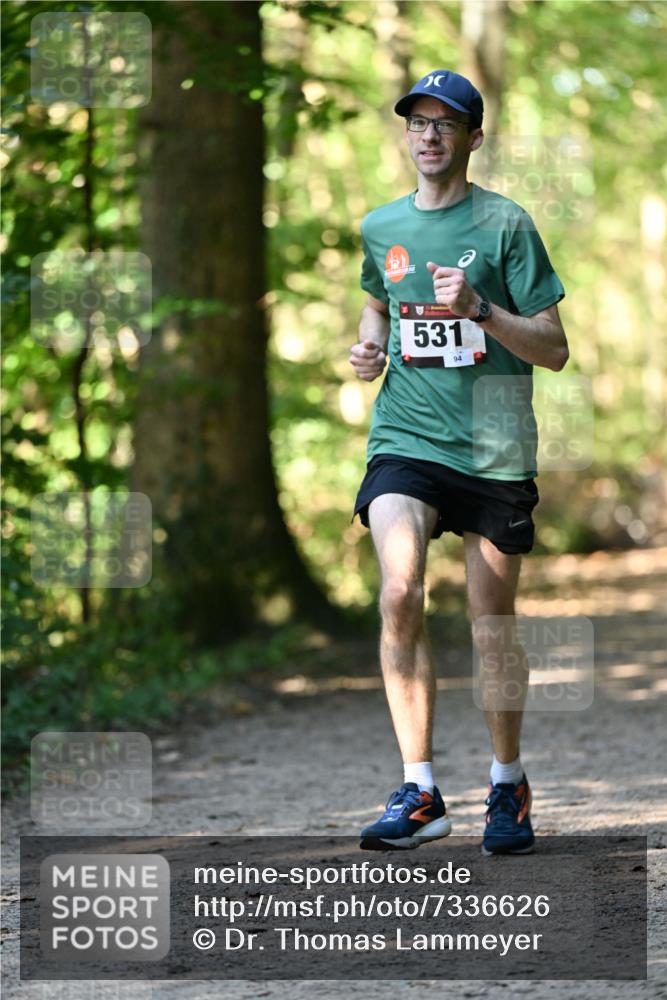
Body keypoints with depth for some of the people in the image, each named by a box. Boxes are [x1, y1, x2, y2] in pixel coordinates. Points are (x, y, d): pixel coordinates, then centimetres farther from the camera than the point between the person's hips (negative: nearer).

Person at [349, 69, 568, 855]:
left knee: (492, 623, 5)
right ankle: (417, 792, -14)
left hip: (494, 448, -2)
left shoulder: (504, 224, -3)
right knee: (398, 596, -19)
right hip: (405, 437, 2)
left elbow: (554, 350, -4)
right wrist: (370, 345, 9)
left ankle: (507, 788, 24)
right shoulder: (381, 227, 9)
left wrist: (481, 310, -19)